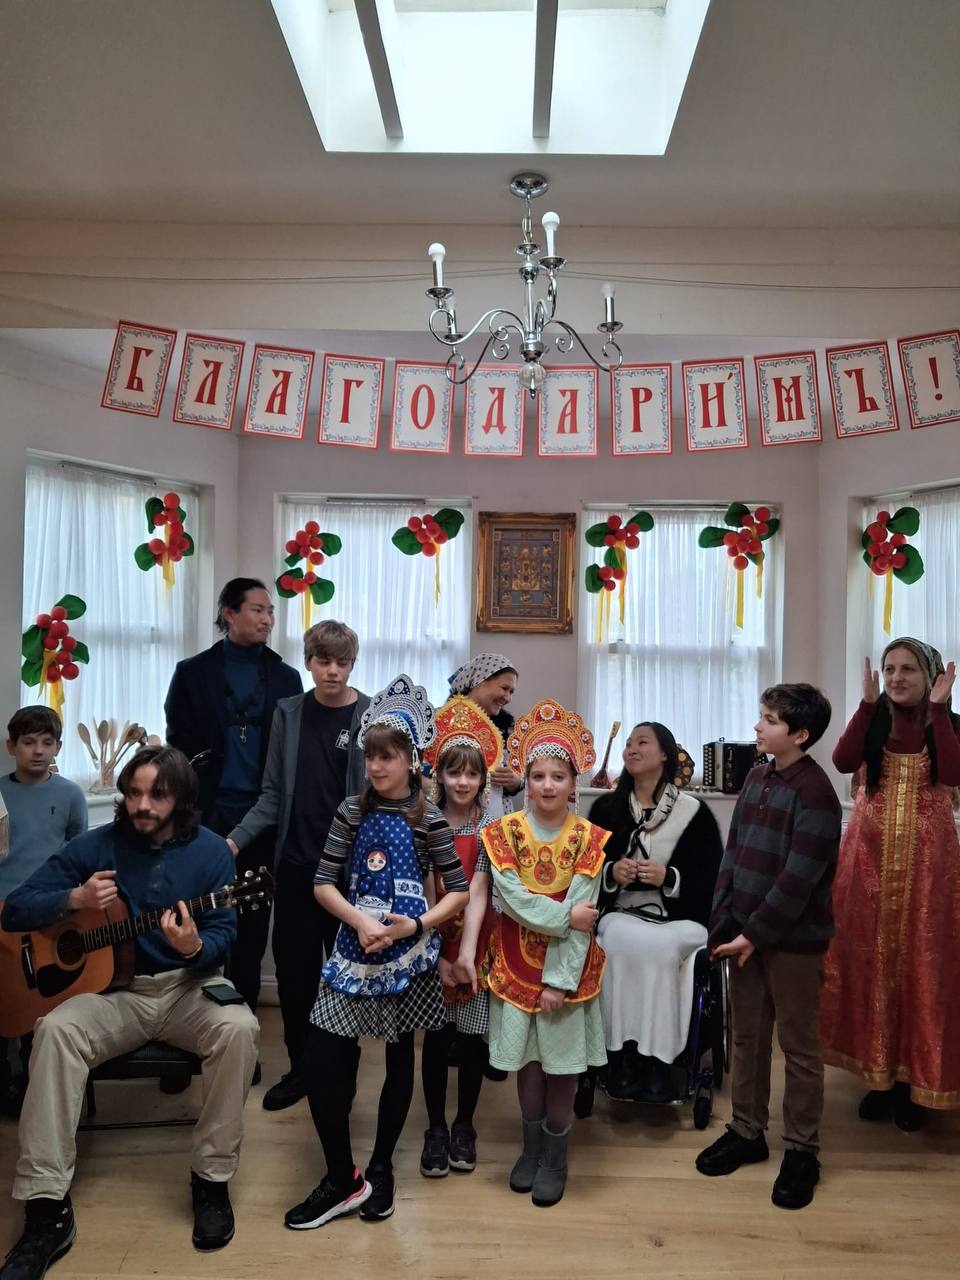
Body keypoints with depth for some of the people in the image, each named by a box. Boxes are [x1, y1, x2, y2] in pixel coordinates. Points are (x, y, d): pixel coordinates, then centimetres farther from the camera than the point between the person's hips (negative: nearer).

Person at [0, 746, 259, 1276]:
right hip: (114, 990, 1)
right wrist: (74, 899, -20)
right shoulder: (95, 845, -1)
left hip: (189, 988, -1)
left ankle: (211, 1179, -12)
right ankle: (47, 1208, -23)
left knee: (238, 1027, -31)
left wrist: (195, 947, -30)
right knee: (55, 1028, -29)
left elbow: (222, 939, -6)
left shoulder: (210, 850, -3)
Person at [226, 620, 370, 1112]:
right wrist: (235, 840, -6)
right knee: (293, 970, 10)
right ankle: (300, 1068, 29)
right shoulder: (289, 713, 3)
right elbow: (274, 794, 5)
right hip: (296, 867, 3)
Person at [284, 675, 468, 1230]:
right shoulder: (352, 812, 1)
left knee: (400, 1056, 11)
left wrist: (416, 925, -15)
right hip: (355, 949, 2)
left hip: (407, 953, -2)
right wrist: (361, 921, -16)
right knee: (322, 1059, -5)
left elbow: (459, 892, -1)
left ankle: (381, 1169, 31)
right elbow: (323, 883, -1)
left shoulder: (428, 819, -4)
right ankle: (343, 1178, 11)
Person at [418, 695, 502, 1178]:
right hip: (432, 942, 0)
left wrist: (467, 952, -24)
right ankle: (435, 1128, 24)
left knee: (473, 1036, 8)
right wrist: (437, 956, -10)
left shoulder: (490, 827, -5)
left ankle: (464, 1125, 28)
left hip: (475, 944, 0)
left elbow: (478, 890, -15)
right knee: (436, 1037, 6)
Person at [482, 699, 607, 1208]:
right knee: (527, 1058, 11)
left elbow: (582, 917, -10)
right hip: (517, 965, 1)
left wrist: (560, 980, -13)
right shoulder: (502, 833, -6)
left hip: (567, 968, -1)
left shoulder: (590, 840, -7)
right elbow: (513, 900, -13)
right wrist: (564, 916, -18)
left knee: (562, 1061, 6)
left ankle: (555, 1156, 24)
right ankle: (532, 1145, 30)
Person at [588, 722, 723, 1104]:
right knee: (621, 941, -31)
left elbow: (713, 876, -2)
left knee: (658, 947, -33)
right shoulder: (606, 808, 8)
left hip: (680, 919, -2)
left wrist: (669, 877, -18)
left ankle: (655, 1061, -20)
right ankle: (624, 1058, -23)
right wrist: (611, 872, -11)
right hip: (622, 915, 2)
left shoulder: (693, 811, -1)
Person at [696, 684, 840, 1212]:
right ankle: (747, 1132, 31)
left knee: (799, 1046, 7)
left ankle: (801, 1150, 22)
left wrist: (755, 934, -14)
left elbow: (799, 879, -18)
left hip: (792, 939, -7)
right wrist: (723, 925, 4)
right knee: (747, 1036, 16)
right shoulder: (756, 778, 7)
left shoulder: (814, 792, -16)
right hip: (746, 932, 7)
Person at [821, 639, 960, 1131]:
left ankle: (913, 1080, 14)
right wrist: (868, 703, -13)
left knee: (920, 961, 2)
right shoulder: (872, 720, 5)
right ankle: (880, 1074, 18)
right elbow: (843, 762, -14)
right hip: (870, 855, 1)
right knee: (871, 957, 5)